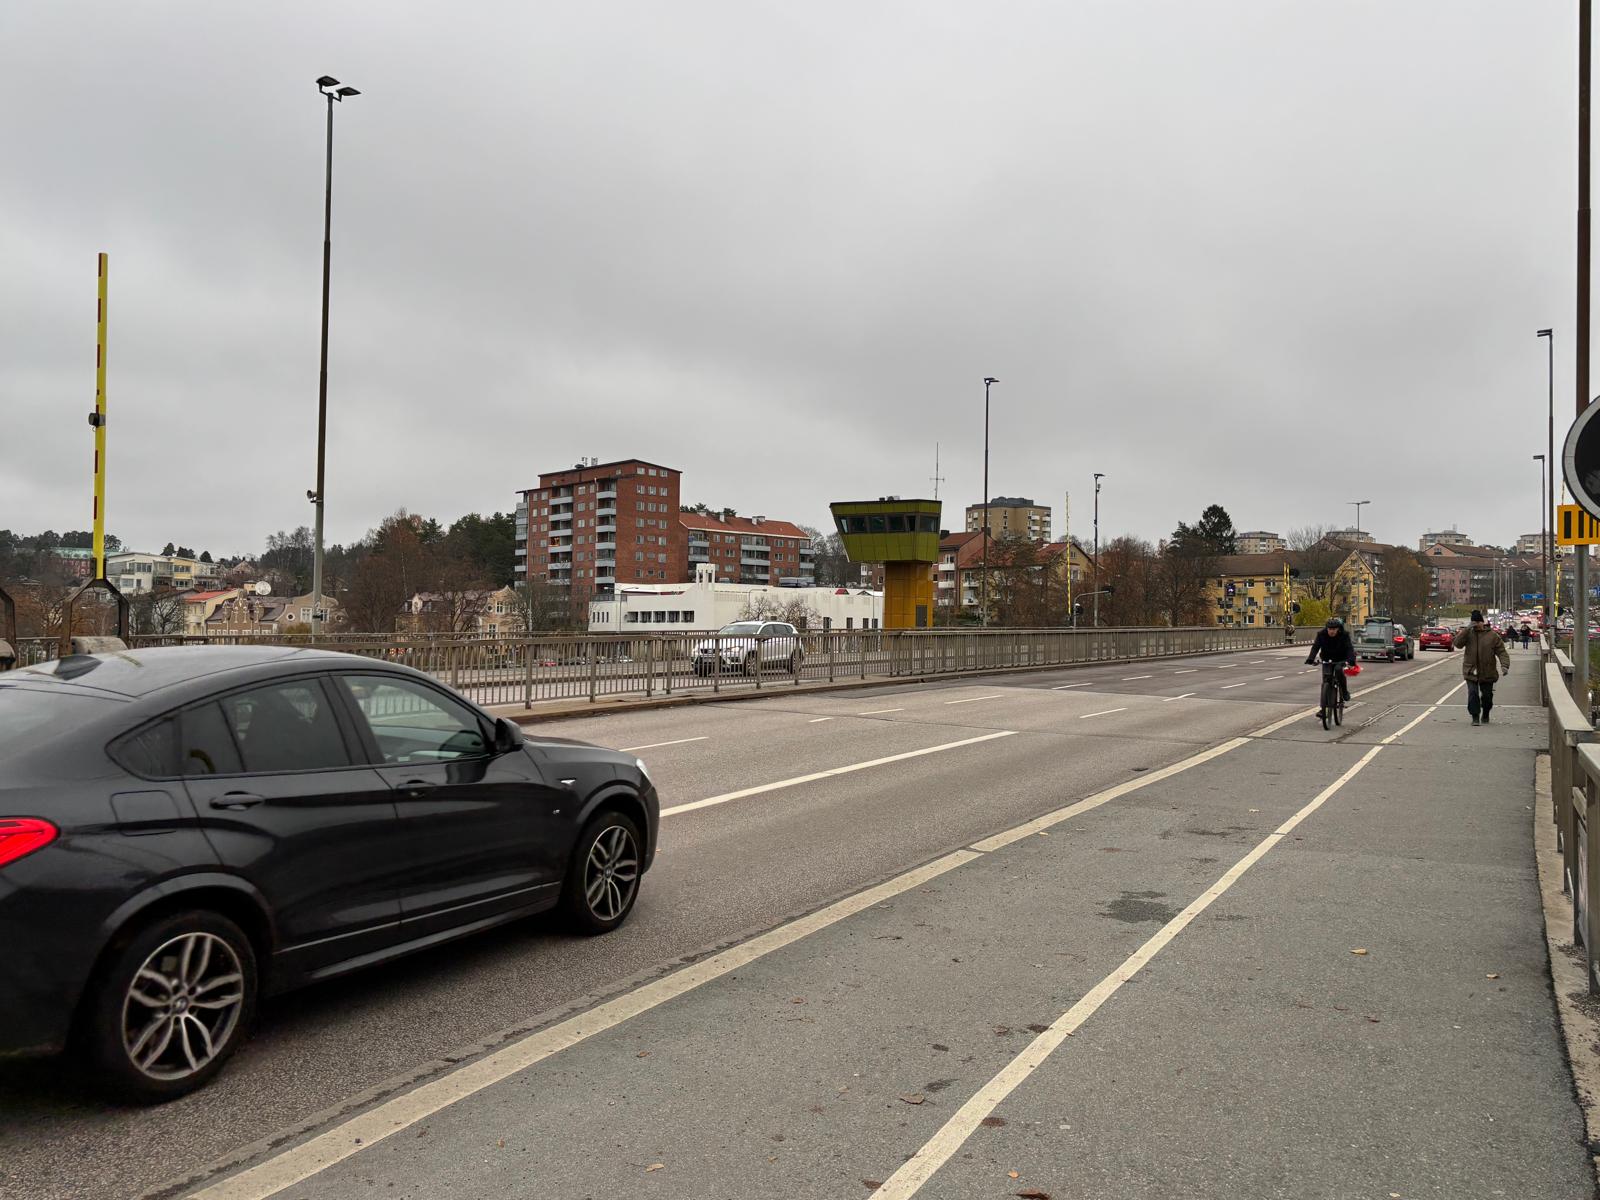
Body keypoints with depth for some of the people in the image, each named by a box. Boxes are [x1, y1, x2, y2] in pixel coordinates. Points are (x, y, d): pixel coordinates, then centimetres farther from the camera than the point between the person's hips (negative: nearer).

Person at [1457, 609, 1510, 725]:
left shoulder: (1492, 635, -2)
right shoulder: (1468, 633, 1)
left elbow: (1502, 652, -2)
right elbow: (1458, 643, -14)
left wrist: (1505, 665, -17)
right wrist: (1467, 630, -20)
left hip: (1487, 673, 0)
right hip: (1471, 672, 0)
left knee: (1487, 695, 11)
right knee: (1473, 694, -10)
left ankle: (1485, 716, 35)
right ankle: (1475, 717, -2)